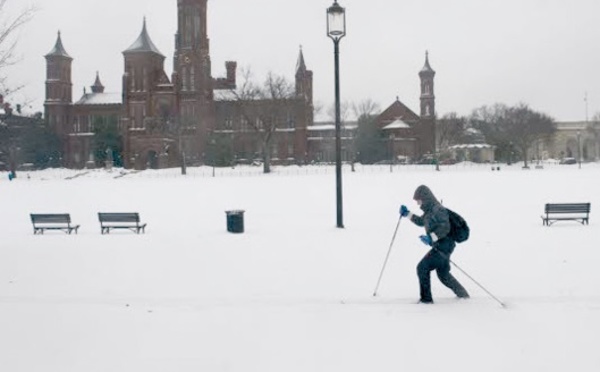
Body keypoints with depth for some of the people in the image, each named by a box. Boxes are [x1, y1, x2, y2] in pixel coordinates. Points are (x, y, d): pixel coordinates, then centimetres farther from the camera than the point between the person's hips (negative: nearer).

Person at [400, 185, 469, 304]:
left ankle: (426, 298, -8)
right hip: (439, 246, 10)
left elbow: (445, 227, -29)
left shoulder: (437, 209, -19)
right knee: (443, 275, 23)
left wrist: (431, 237, -37)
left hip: (443, 246, -10)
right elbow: (421, 221, 29)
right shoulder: (430, 210, 12)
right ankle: (462, 293, 40)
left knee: (422, 268, -13)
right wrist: (407, 214, 23)